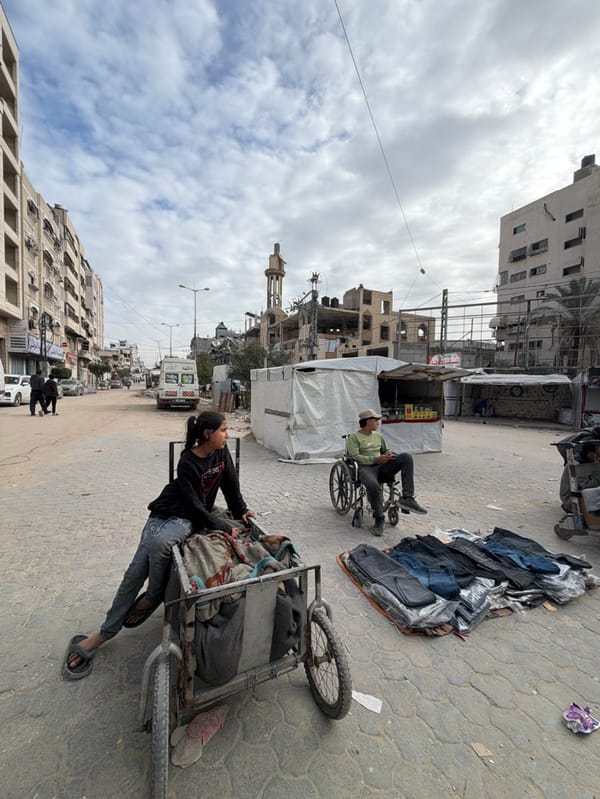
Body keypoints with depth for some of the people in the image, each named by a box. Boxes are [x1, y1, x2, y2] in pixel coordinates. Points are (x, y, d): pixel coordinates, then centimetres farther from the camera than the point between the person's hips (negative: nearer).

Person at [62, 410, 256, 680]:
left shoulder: (221, 452, -9)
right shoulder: (187, 464, -24)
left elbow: (231, 482, 4)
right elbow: (195, 506, -22)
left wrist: (241, 511, 5)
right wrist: (224, 527, -19)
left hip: (190, 518, 2)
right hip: (166, 512, -2)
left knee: (159, 544, -29)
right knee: (137, 569, -9)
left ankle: (154, 596, -1)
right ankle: (105, 632, 9)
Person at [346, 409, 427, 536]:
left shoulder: (378, 436, 22)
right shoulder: (354, 437, 2)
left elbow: (385, 450, 32)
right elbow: (355, 457, -10)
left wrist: (389, 454, 5)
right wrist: (376, 459, -19)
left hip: (382, 467, 6)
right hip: (365, 468, -6)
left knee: (406, 457, -18)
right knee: (373, 485, -41)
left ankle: (407, 498, -25)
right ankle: (379, 518, -16)